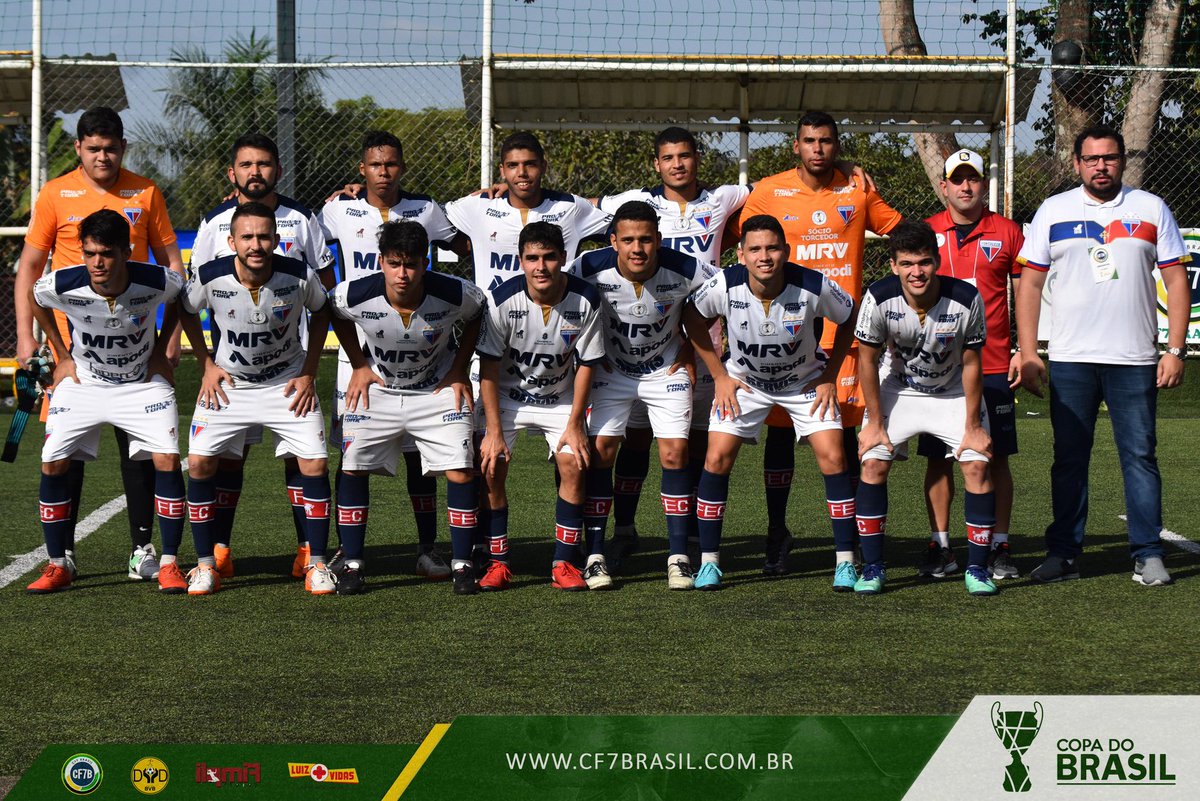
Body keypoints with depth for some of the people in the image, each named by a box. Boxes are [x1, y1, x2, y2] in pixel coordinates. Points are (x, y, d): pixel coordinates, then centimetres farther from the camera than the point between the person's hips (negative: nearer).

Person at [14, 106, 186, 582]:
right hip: (69, 339, -1)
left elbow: (171, 263, 10)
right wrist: (25, 336, -3)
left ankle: (142, 547, 9)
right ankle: (62, 550, 10)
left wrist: (172, 333, 3)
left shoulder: (145, 194, 5)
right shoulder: (55, 195, 2)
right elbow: (29, 267, 5)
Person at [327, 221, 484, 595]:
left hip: (439, 388, -1)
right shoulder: (355, 295, -26)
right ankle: (352, 564, 6)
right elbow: (333, 312, 0)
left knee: (461, 470, -10)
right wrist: (358, 365, -1)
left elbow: (477, 314, -2)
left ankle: (462, 564, 3)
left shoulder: (456, 294, -27)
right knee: (353, 467, -6)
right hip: (377, 388, 1)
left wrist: (460, 370, -5)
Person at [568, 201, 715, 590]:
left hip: (666, 369, 0)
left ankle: (678, 557, 0)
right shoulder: (591, 269, -25)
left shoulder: (684, 270, -24)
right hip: (611, 369, 0)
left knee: (674, 454, -8)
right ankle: (595, 555, -1)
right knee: (599, 452, -9)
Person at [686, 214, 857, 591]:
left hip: (806, 380, -1)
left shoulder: (814, 288, -29)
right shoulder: (724, 286, -27)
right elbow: (694, 320, -4)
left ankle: (847, 561, -2)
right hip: (743, 379, 1)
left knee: (832, 458, -13)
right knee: (717, 458, -11)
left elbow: (851, 320, -8)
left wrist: (830, 377, -7)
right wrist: (719, 376, -4)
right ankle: (708, 562, 2)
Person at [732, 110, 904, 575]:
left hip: (843, 330, 1)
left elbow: (899, 232, 18)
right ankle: (776, 532, 9)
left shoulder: (859, 191, 6)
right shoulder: (769, 192, 2)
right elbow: (729, 236, 10)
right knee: (780, 429, 0)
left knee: (843, 430, 1)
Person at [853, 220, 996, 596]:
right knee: (873, 463, -13)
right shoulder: (879, 298, -28)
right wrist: (875, 422, -10)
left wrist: (972, 425, -11)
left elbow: (971, 363, -15)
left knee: (977, 464, -13)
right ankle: (872, 567, -1)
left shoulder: (966, 299, -28)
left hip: (954, 392, 0)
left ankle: (977, 567, 0)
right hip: (897, 389, 0)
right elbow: (867, 360, -13)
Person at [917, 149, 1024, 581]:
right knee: (938, 457, 2)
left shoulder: (1006, 232, 3)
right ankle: (940, 547, 8)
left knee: (995, 457, 1)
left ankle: (999, 548, 7)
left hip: (993, 366, -1)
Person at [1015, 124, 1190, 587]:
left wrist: (1175, 350, -2)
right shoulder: (1053, 212, 8)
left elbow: (1176, 280, 6)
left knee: (1139, 456, 0)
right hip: (1070, 360, 1)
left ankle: (1148, 555, 4)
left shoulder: (1152, 210, 7)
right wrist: (1028, 353, -1)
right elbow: (1030, 285, 7)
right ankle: (1063, 554, 10)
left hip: (1135, 359, -1)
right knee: (1069, 458, 4)